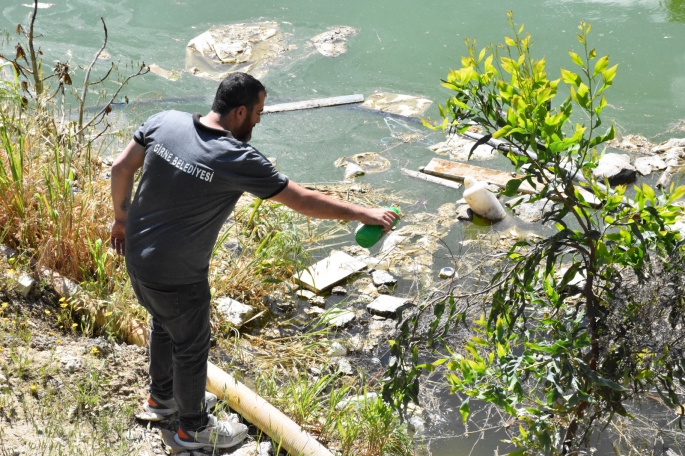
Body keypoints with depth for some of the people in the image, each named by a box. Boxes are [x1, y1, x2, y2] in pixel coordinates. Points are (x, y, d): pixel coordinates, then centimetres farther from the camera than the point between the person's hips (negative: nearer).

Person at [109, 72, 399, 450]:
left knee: (164, 324, 31)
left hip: (136, 256, 7)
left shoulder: (165, 121, -9)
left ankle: (162, 395, 55)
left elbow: (121, 168, -1)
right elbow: (303, 201, -19)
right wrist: (364, 213, -10)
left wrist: (121, 217, 15)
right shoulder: (238, 160, -25)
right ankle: (193, 427, 38)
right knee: (191, 346, 16)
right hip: (176, 276, -7)